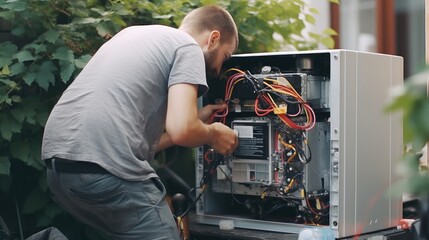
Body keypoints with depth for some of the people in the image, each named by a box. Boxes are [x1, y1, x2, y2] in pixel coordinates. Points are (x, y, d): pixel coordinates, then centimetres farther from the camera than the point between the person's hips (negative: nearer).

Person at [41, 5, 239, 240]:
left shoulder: (133, 34, 28)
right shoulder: (188, 47, 4)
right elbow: (180, 130, -11)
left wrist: (197, 120, 34)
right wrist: (212, 134, 11)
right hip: (105, 170, -9)